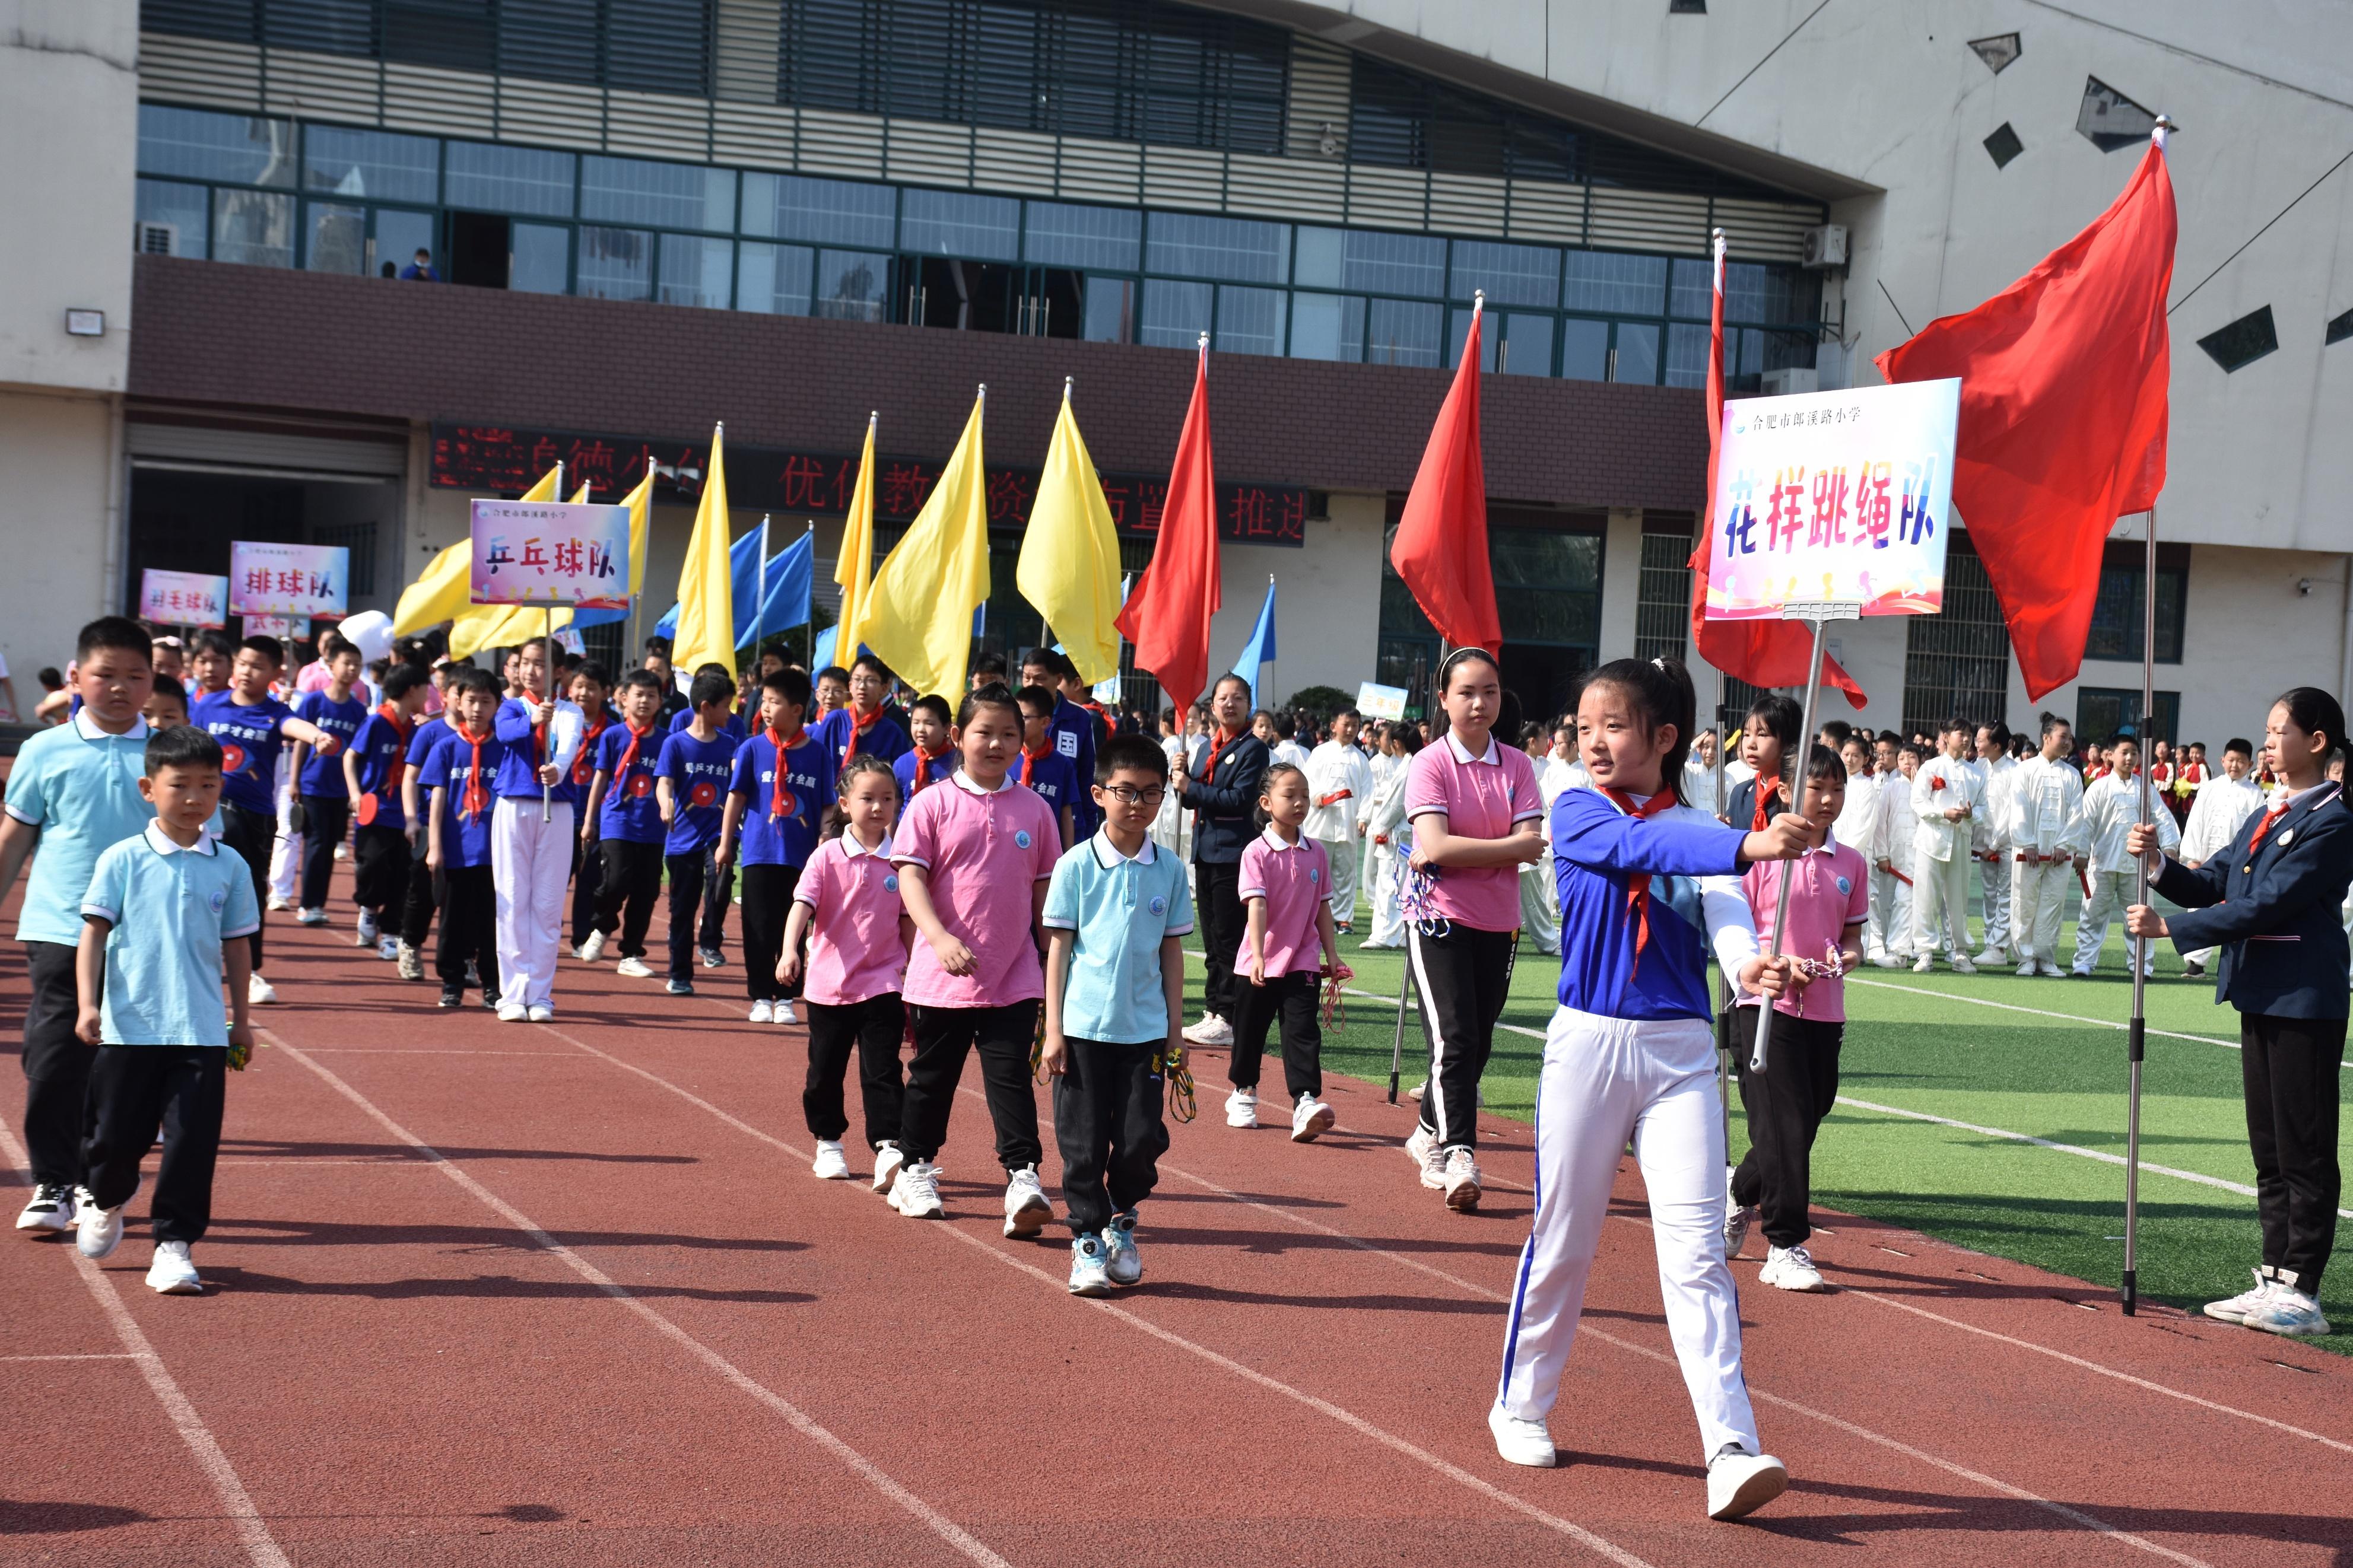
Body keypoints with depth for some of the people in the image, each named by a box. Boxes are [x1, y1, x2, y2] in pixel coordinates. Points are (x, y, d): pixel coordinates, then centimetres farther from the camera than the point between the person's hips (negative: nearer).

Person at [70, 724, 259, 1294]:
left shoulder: (229, 867, 5)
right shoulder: (123, 860, -2)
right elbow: (93, 932, -2)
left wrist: (241, 1019, 15)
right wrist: (87, 1004, -12)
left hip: (202, 1033, 1)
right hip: (129, 1027, -1)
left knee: (194, 1139, -4)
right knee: (115, 1135, 9)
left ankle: (175, 1243, 6)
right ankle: (106, 1201, 40)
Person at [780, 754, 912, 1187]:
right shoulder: (828, 856, -5)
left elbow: (909, 922, 6)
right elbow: (802, 905, -16)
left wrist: (916, 982, 9)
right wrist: (789, 952, -33)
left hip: (883, 984, 0)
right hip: (828, 984, 0)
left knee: (883, 1070, -11)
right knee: (825, 1071, 13)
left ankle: (888, 1150, -16)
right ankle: (828, 1143, 31)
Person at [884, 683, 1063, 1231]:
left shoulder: (1033, 810, 4)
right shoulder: (933, 805, -4)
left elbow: (1044, 889, 10)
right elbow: (910, 876, -10)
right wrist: (940, 938, -24)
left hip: (1014, 976, 1)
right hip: (941, 976, -1)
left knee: (1011, 1074, -6)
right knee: (932, 1076, 13)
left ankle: (1023, 1178, -8)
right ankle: (915, 1170, 29)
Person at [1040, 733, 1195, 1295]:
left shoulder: (1169, 869, 4)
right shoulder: (1076, 865, -3)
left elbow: (1172, 951, 10)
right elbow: (1058, 948, -1)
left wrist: (1176, 1028, 9)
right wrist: (1053, 1029, -4)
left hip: (1146, 1030, 2)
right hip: (1084, 1028, -2)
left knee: (1142, 1139, 1)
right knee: (1083, 1143, 2)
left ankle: (1122, 1221, 26)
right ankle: (1087, 1241, 16)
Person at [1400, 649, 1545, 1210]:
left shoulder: (1517, 765, 5)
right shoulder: (1430, 764, -6)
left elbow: (1533, 844, -7)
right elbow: (1436, 846, -19)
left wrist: (1456, 853, -16)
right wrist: (1513, 847, -13)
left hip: (1498, 924, 4)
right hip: (1439, 918, -4)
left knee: (1476, 1046, 11)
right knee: (1454, 1039, -14)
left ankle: (1428, 1137, 30)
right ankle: (1459, 1160, -16)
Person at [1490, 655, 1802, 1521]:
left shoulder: (1701, 831, 3)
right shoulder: (1576, 813, -1)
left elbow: (1725, 912, -16)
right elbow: (1640, 846, -23)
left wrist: (1750, 964, -41)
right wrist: (1749, 845, -40)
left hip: (1679, 1054, 1)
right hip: (1587, 1040, 0)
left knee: (1696, 1249, -7)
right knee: (1561, 1243, 9)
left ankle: (1732, 1451, -13)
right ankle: (1520, 1405, 30)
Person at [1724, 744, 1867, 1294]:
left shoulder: (1851, 863, 9)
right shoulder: (1760, 855, -4)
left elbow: (1852, 935, 15)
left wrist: (1847, 957, -7)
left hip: (1825, 1012, 5)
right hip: (1766, 1006, -5)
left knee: (1807, 1120, 10)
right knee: (1784, 1125, -9)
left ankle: (1741, 1197, 36)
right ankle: (1786, 1247, -3)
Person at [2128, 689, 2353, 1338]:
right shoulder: (2267, 817, 14)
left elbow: (2266, 906, -19)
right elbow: (2213, 887, 15)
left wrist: (2169, 928, -18)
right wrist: (2158, 862, -4)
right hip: (2261, 994, 9)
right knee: (2269, 1149, 13)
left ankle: (2300, 1292, 1)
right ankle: (2273, 1281, 19)